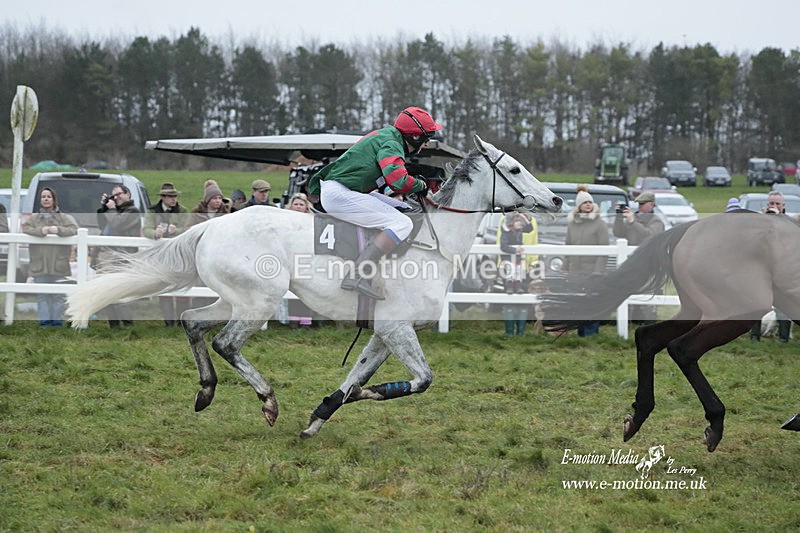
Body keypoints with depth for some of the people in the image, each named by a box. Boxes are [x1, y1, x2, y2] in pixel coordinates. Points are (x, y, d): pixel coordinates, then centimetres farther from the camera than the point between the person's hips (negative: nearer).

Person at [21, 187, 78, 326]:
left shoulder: (64, 218, 10)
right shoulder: (33, 218, 14)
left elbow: (73, 229, -4)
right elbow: (25, 228, -3)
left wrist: (58, 230, -20)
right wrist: (41, 231, -19)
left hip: (58, 264, -1)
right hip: (39, 264, 1)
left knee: (58, 294, -1)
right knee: (42, 294, -1)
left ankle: (57, 320, 3)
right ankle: (44, 320, 2)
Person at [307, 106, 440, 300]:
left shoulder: (385, 135, 20)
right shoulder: (391, 144, -11)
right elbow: (399, 180, -25)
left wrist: (416, 181, 15)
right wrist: (420, 185, -6)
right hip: (338, 194, -11)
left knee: (404, 210, 15)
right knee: (402, 223, -19)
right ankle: (357, 275, -30)